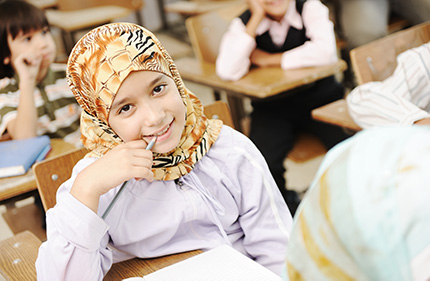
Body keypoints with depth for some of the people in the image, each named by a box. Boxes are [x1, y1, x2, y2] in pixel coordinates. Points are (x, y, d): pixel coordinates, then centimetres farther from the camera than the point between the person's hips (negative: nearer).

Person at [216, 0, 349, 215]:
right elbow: (227, 71, -22)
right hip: (272, 107, 0)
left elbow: (325, 52, -25)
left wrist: (269, 59, -17)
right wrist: (257, 18, -20)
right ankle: (285, 204, 10)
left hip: (320, 97, 0)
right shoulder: (244, 23, -5)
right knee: (263, 161, -24)